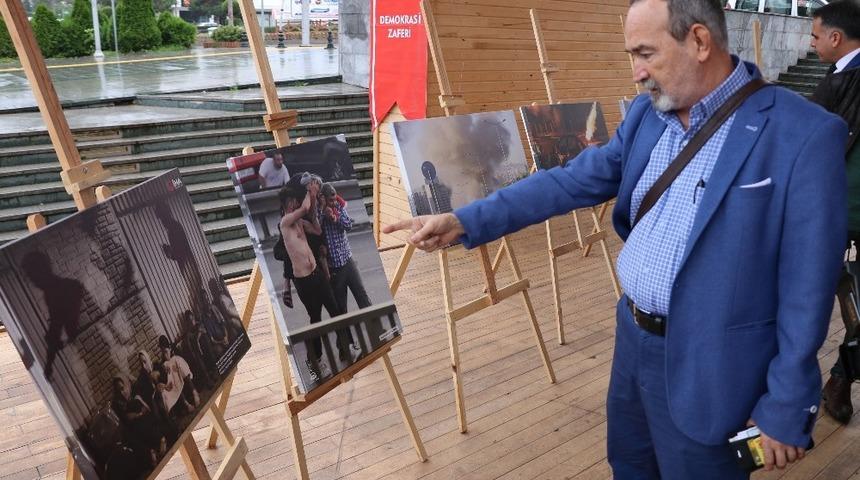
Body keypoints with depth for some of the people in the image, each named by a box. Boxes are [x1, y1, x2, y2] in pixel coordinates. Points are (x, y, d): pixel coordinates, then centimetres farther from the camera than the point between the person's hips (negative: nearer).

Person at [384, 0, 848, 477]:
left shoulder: (804, 135, -19)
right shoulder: (648, 112, 0)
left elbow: (806, 289, -16)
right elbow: (573, 180, 1)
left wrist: (785, 408, -11)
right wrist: (465, 221, -6)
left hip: (705, 367, -6)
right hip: (633, 337, 6)